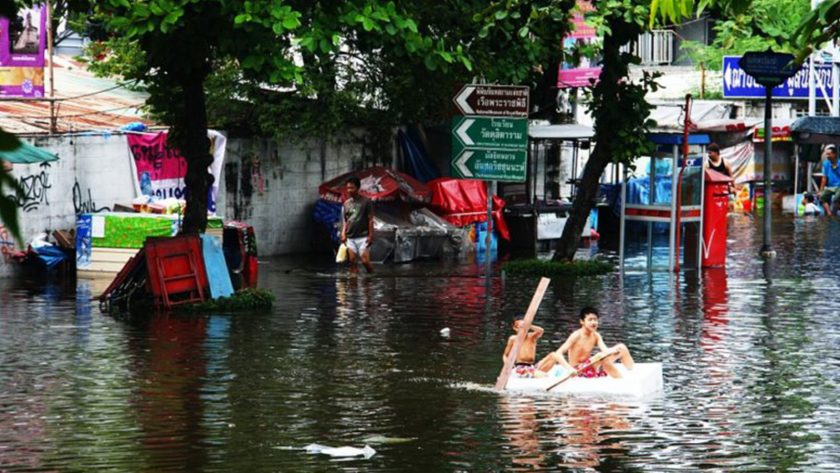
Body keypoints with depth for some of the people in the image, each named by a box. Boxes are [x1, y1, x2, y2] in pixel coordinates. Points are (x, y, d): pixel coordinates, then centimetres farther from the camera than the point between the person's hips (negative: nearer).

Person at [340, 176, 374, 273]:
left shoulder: (366, 201, -2)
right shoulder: (346, 203, 11)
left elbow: (370, 220, -3)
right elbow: (345, 221, 14)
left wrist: (371, 235, -9)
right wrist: (343, 234, -2)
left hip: (363, 237, -4)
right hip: (350, 238, 4)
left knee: (365, 261, -12)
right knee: (352, 262, -2)